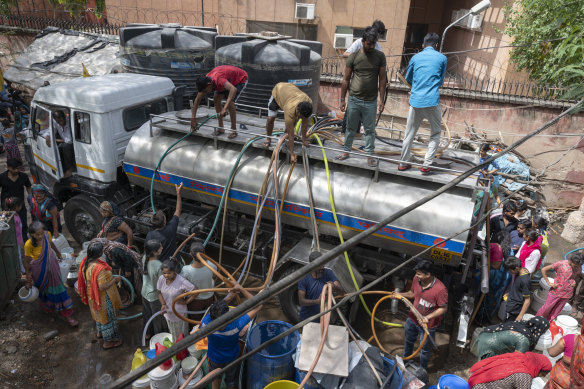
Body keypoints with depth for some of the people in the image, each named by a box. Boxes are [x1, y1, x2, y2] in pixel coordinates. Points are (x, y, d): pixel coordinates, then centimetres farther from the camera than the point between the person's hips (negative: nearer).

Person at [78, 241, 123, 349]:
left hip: (92, 295, 8)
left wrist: (108, 276, 8)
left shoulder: (86, 261, -12)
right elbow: (102, 287, -33)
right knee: (106, 316, 14)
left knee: (99, 313, 31)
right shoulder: (99, 269, -38)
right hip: (102, 297, -8)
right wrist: (115, 280, -20)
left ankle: (100, 332, 55)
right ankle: (108, 341, 32)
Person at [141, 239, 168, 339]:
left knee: (147, 314, 29)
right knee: (158, 318, 20)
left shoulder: (144, 259, -16)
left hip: (145, 293, 6)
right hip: (155, 296, -6)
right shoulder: (159, 266, -36)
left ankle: (147, 333, 51)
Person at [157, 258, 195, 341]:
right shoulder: (161, 279, -15)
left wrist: (185, 301, -19)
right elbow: (160, 293, 0)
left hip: (179, 314, -5)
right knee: (173, 333, 29)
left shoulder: (181, 281, -31)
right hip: (168, 312, 5)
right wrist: (163, 304, -15)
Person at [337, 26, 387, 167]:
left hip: (371, 101, 0)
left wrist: (381, 100, -3)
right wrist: (342, 99, 0)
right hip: (354, 99, 0)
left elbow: (382, 79, 2)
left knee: (370, 130, 8)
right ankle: (346, 150, 27)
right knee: (350, 128, 12)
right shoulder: (353, 57, -3)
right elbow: (346, 79, 1)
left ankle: (370, 154, 19)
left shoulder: (380, 56, -1)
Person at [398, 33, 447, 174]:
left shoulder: (415, 57, 10)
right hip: (432, 101, -2)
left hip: (415, 101, 3)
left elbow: (408, 78, 22)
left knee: (409, 133, 13)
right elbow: (441, 81, 14)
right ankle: (426, 165, 4)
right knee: (436, 133, 12)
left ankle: (403, 163, 21)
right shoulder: (442, 58, 4)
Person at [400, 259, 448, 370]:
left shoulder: (440, 289, -32)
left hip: (428, 325, -5)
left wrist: (428, 317, -31)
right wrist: (400, 295, -12)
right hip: (412, 319, 6)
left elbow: (443, 308, -21)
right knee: (408, 341, 30)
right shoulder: (416, 279, -15)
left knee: (424, 349, 18)